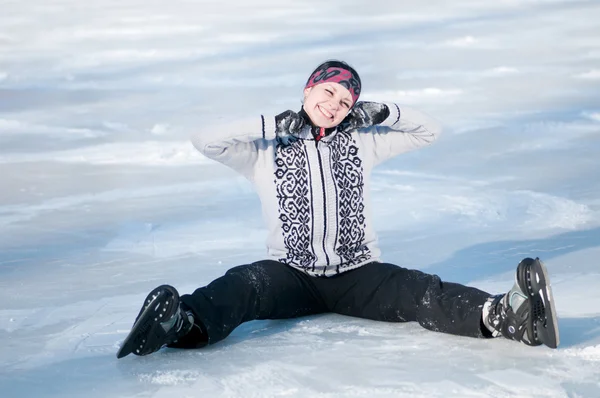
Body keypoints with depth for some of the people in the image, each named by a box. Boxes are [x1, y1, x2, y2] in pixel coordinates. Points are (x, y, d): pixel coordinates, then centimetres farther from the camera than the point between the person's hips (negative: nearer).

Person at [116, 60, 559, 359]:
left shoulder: (361, 142, 11)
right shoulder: (267, 149, 5)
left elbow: (430, 130, 13)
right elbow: (205, 142, -8)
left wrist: (383, 112, -4)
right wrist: (272, 125, -13)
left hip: (357, 274, 1)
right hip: (291, 274, -1)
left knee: (418, 291, -27)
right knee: (242, 285, -33)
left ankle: (503, 314, -52)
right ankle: (184, 323, -62)